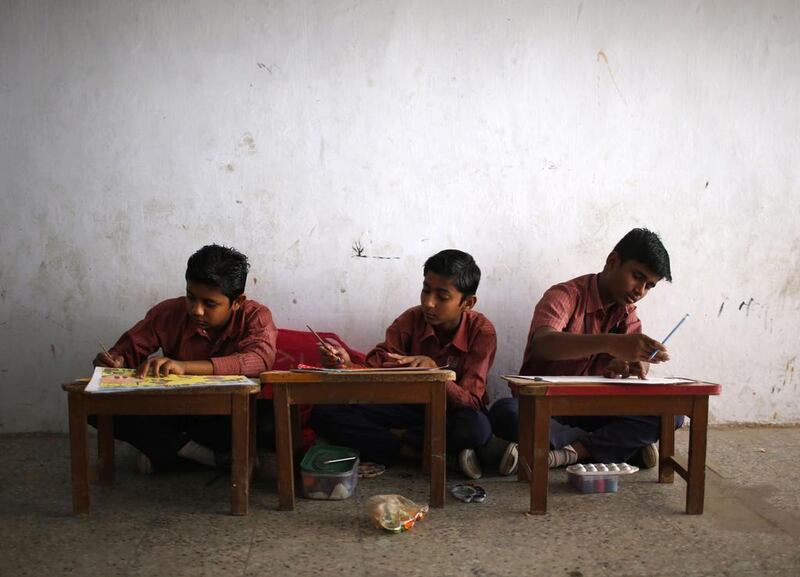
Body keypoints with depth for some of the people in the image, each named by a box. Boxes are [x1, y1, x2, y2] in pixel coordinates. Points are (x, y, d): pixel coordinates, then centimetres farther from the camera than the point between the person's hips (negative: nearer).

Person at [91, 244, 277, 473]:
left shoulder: (255, 317, -14)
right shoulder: (168, 313, -6)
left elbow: (259, 360, -33)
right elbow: (129, 348, -1)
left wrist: (185, 366, -44)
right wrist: (115, 360, -27)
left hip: (229, 416, -2)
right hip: (175, 413, 2)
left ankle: (163, 448, -18)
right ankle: (190, 448, -20)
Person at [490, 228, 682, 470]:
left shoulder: (626, 312, 8)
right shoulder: (565, 295, -13)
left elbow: (640, 363, -6)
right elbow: (542, 343, -35)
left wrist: (630, 365, -32)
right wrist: (610, 343, -50)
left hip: (590, 409, 5)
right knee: (505, 412, -38)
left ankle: (574, 450, -24)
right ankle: (625, 444, -27)